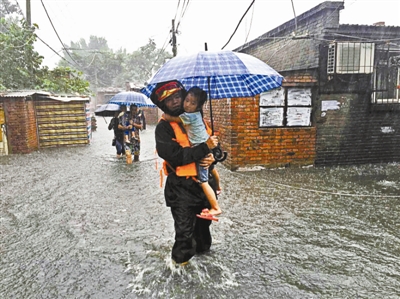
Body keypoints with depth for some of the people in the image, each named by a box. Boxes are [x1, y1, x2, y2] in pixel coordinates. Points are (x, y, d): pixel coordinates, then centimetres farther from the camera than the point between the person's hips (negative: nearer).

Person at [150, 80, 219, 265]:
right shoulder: (164, 127, -11)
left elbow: (213, 145, 8)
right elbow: (176, 156, -23)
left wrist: (212, 158, -14)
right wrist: (205, 148, -23)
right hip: (182, 186, -5)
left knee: (204, 222, 24)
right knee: (185, 231, 6)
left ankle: (203, 249, 49)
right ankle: (181, 260, 31)